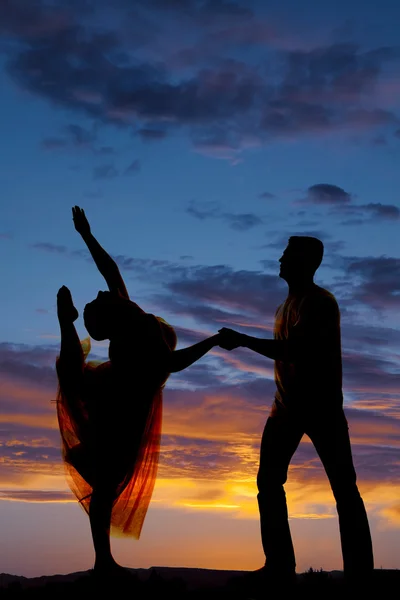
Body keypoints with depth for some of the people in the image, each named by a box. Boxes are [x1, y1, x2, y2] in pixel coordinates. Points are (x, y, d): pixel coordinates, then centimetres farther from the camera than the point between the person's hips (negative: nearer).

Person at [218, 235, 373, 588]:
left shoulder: (321, 302, -12)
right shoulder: (287, 306, 16)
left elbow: (293, 349, -23)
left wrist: (243, 340, -21)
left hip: (322, 406, -8)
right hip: (288, 406, 8)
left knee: (344, 487, -5)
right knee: (269, 482, 0)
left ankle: (360, 570, -3)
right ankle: (280, 566, 3)